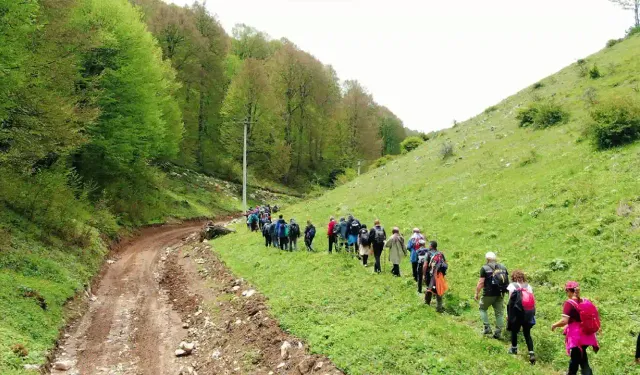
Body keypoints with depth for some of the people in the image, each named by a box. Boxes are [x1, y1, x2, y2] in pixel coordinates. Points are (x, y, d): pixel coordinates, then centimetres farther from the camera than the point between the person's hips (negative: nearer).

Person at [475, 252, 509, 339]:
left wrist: (477, 293, -1)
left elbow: (481, 282, -10)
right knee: (499, 313, 10)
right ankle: (498, 333, 12)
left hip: (489, 294, -4)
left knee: (483, 309, 16)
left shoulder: (485, 268, -8)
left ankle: (487, 328, 7)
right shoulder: (503, 268, 7)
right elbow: (507, 281, 8)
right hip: (500, 294, 4)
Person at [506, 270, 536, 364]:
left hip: (516, 313, -3)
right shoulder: (528, 286, 8)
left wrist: (508, 314, -1)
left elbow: (510, 301, -7)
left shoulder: (512, 286, -3)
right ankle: (531, 353, -5)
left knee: (514, 331, 17)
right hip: (528, 314, 3)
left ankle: (514, 349, 29)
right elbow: (533, 301, 6)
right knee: (527, 333, 7)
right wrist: (532, 313, 14)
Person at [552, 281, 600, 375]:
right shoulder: (587, 302, 6)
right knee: (576, 357, 22)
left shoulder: (569, 303, -14)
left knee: (582, 361, 0)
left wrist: (554, 325, -5)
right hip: (586, 335, 7)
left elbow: (564, 321, -21)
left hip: (576, 336, -7)